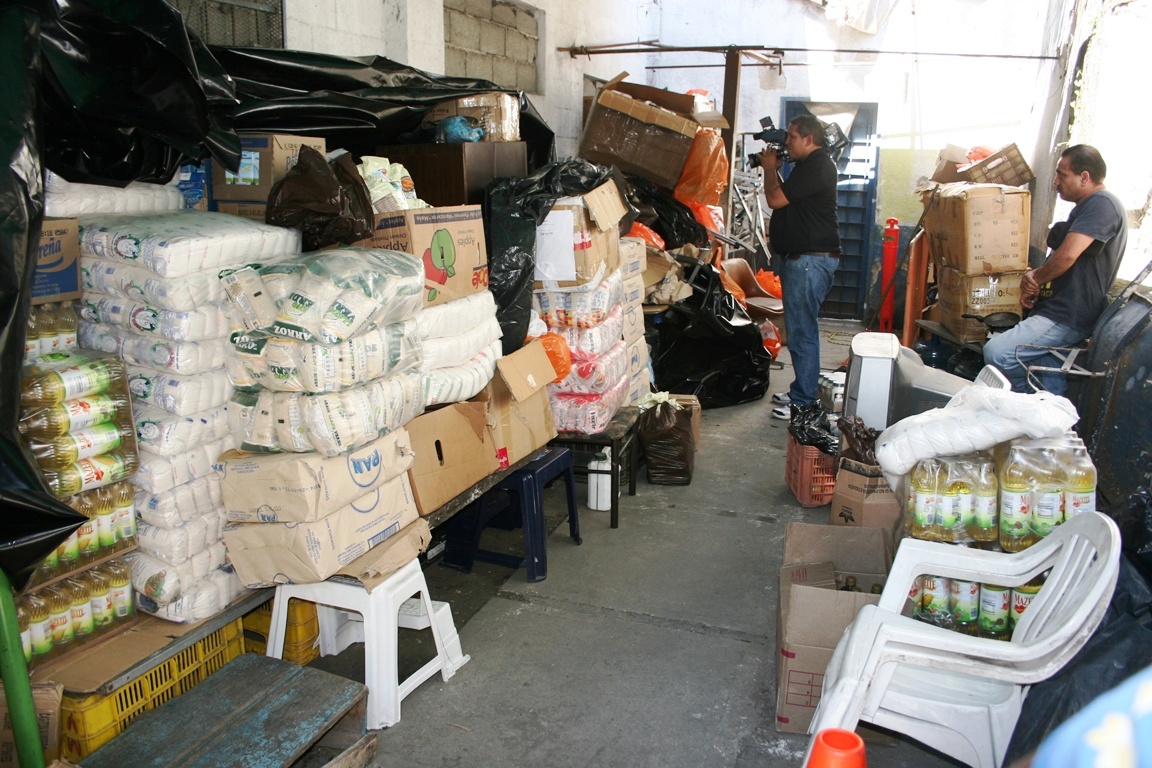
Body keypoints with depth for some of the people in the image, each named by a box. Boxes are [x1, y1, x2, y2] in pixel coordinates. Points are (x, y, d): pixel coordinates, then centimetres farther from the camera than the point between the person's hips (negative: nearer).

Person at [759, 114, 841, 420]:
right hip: (800, 257, 11)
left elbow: (775, 199, -19)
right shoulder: (811, 165, 19)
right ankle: (801, 391, 25)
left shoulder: (817, 166, -15)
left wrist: (770, 168, -3)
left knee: (802, 332, -8)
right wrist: (774, 170, 13)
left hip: (811, 259, -11)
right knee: (800, 329, 16)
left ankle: (803, 403, -2)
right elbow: (783, 197, 24)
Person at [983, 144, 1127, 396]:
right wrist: (1036, 285, 4)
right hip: (1059, 309, 11)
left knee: (995, 353, -20)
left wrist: (1035, 277, -5)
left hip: (1068, 318, -11)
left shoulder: (1103, 204, -13)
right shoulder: (1084, 207, 23)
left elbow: (1067, 256, -25)